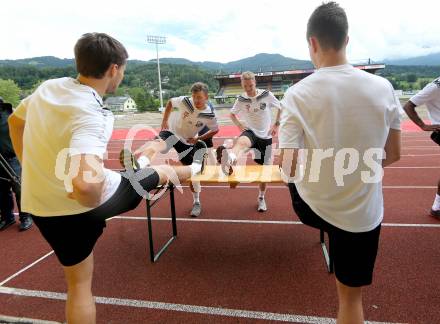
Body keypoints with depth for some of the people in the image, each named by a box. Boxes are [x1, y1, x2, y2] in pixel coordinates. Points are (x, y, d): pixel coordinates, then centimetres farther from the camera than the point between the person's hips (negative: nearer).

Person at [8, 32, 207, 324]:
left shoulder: (48, 87, -3)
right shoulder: (90, 113, -29)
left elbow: (15, 120, 18)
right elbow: (86, 183, -45)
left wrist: (33, 167, 19)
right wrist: (90, 201, -22)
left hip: (40, 206, 7)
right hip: (81, 205, -6)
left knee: (79, 283, 23)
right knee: (163, 171, 17)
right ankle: (194, 168, 50)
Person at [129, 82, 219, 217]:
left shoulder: (210, 114, -21)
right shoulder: (184, 101, -22)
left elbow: (215, 130, -3)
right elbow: (170, 102, 0)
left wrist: (198, 138, -10)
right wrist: (165, 121, -6)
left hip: (188, 141, 2)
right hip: (171, 131, -1)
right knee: (158, 144, -36)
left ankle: (197, 202, 23)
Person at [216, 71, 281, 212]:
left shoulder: (267, 95, -6)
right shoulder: (241, 99, -1)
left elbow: (281, 108, 9)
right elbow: (232, 114, 16)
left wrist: (276, 124, 0)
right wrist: (239, 124, 0)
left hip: (265, 136, 1)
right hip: (250, 132, -1)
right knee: (241, 141, -40)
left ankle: (261, 198, 27)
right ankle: (230, 159, -75)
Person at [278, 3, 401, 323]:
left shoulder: (298, 94, -18)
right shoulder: (383, 87, -9)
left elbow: (288, 168, -20)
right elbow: (393, 154, 1)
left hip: (312, 207, -1)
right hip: (363, 211, 2)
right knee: (351, 296, 20)